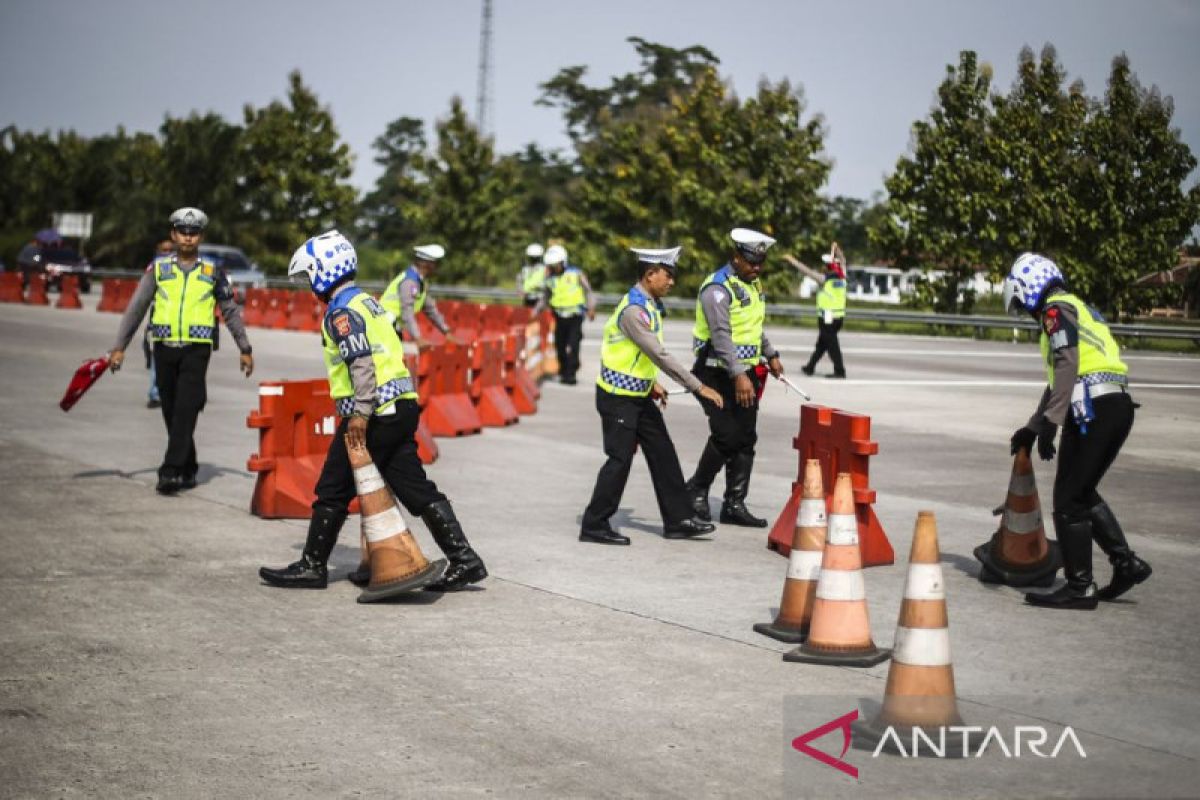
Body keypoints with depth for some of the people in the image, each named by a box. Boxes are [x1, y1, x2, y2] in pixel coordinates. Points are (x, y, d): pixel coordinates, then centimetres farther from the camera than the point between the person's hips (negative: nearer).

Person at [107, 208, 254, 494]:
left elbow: (230, 311, 14)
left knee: (186, 411, -13)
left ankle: (171, 471, -18)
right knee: (171, 413, 7)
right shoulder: (158, 267, 7)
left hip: (196, 349, -2)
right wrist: (119, 347, 0)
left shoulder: (212, 271, 7)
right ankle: (188, 471, 20)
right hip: (164, 349, 2)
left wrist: (245, 349, 15)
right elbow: (136, 308, 6)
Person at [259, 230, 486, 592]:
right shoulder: (367, 302, 20)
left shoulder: (341, 312, -9)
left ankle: (312, 566, 12)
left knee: (333, 492, 3)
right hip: (402, 407, 9)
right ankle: (464, 559, 3)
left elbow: (362, 362, -21)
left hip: (374, 417, -9)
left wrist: (360, 413, -24)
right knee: (418, 490, 7)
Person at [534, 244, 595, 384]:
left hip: (575, 316, -4)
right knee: (560, 346, 7)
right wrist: (536, 310, 0)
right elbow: (545, 298, 14)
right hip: (560, 317, 4)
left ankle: (570, 374, -10)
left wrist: (591, 308, -13)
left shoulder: (576, 274, -2)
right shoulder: (550, 279, 7)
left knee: (573, 346, -12)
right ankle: (563, 371, 25)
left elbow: (588, 291, -1)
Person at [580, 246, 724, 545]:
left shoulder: (650, 305, 7)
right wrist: (698, 388, -25)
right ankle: (594, 526, 5)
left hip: (639, 395, 9)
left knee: (663, 454, 9)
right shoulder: (633, 309, -22)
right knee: (620, 459, -5)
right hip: (617, 397, -9)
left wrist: (652, 382, 14)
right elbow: (660, 355, -26)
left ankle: (677, 520, 16)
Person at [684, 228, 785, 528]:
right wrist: (738, 376, -33)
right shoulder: (718, 288, -17)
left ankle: (734, 504, 11)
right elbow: (721, 335, -26)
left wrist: (770, 355, 26)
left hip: (746, 372, 8)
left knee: (746, 440, 6)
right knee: (727, 436, -13)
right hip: (719, 374, -8)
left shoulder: (753, 284, 13)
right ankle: (696, 489, 7)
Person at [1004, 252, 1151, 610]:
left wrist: (1050, 422, -22)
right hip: (1120, 406, 9)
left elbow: (1067, 366, -17)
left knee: (1069, 499, -3)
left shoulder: (1056, 310, -2)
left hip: (1093, 407, -9)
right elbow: (1059, 380, 33)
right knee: (1083, 492, 20)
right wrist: (1031, 428, 37)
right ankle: (1126, 562, 16)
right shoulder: (1082, 310, 28)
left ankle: (1080, 587, 0)